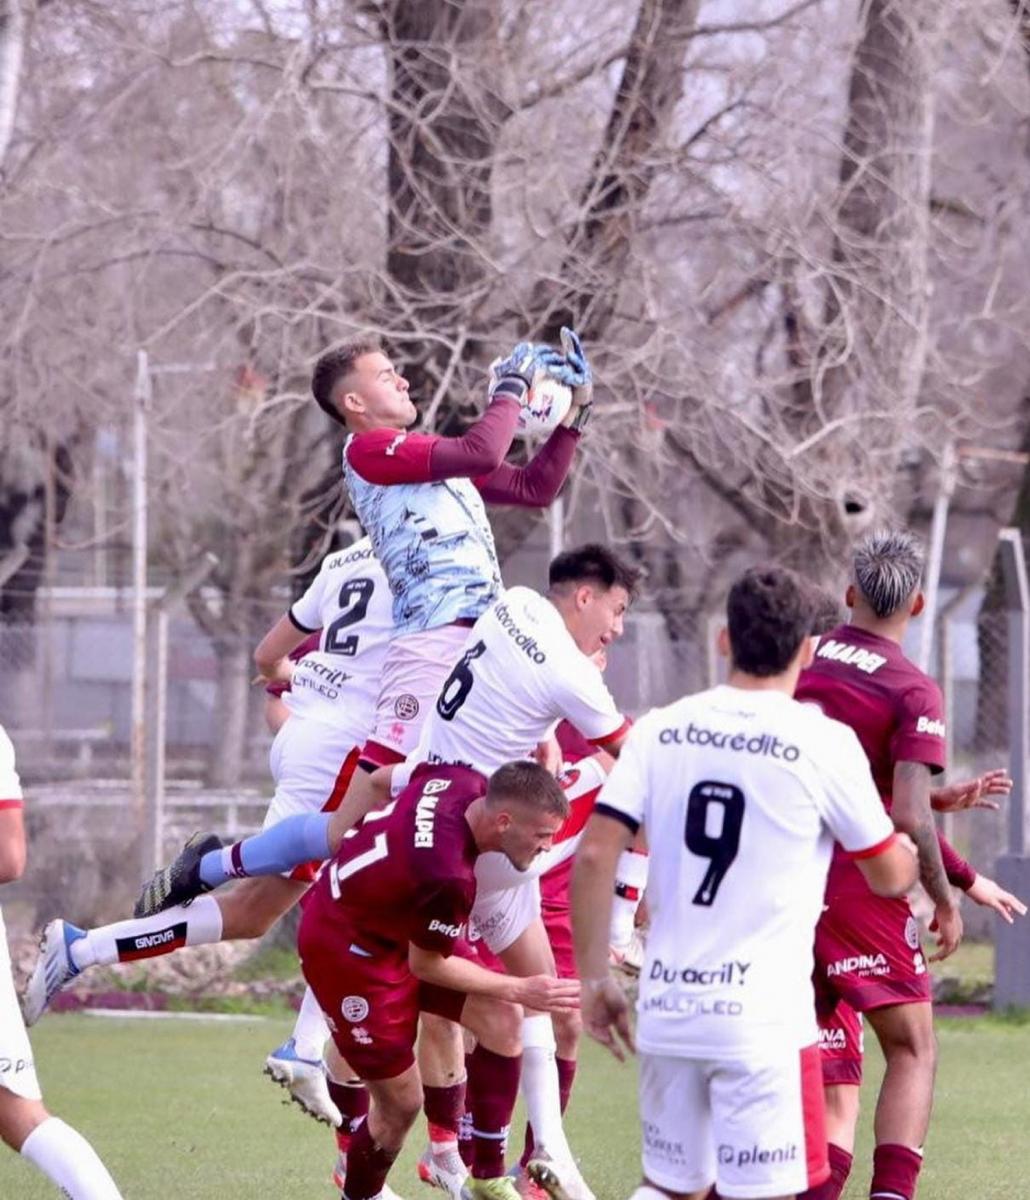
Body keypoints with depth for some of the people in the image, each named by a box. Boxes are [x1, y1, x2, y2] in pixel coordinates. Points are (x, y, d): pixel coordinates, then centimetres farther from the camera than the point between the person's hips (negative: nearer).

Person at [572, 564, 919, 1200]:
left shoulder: (660, 731, 4)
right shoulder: (825, 742, -6)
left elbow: (595, 856, -1)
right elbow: (890, 877, 6)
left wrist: (595, 980, 9)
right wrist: (917, 846, 29)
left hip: (667, 1006, 4)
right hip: (763, 1018, -4)